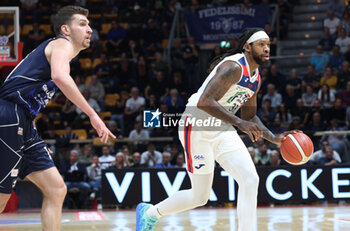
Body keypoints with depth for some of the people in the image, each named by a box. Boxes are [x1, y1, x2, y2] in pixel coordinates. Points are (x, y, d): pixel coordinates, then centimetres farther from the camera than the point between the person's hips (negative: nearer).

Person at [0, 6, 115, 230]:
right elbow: (60, 76, -24)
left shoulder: (52, 48, 27)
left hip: (23, 126, 10)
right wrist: (92, 114, -25)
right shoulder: (63, 44, -2)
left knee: (56, 190, 4)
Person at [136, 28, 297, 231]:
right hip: (198, 129, -8)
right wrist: (240, 123, -34)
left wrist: (275, 138, 6)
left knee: (250, 180, -11)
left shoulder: (256, 78, 8)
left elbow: (250, 116, 20)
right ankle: (149, 212, 25)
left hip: (223, 131, 8)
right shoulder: (233, 67, -21)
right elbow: (205, 102, -32)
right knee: (200, 196, 2)